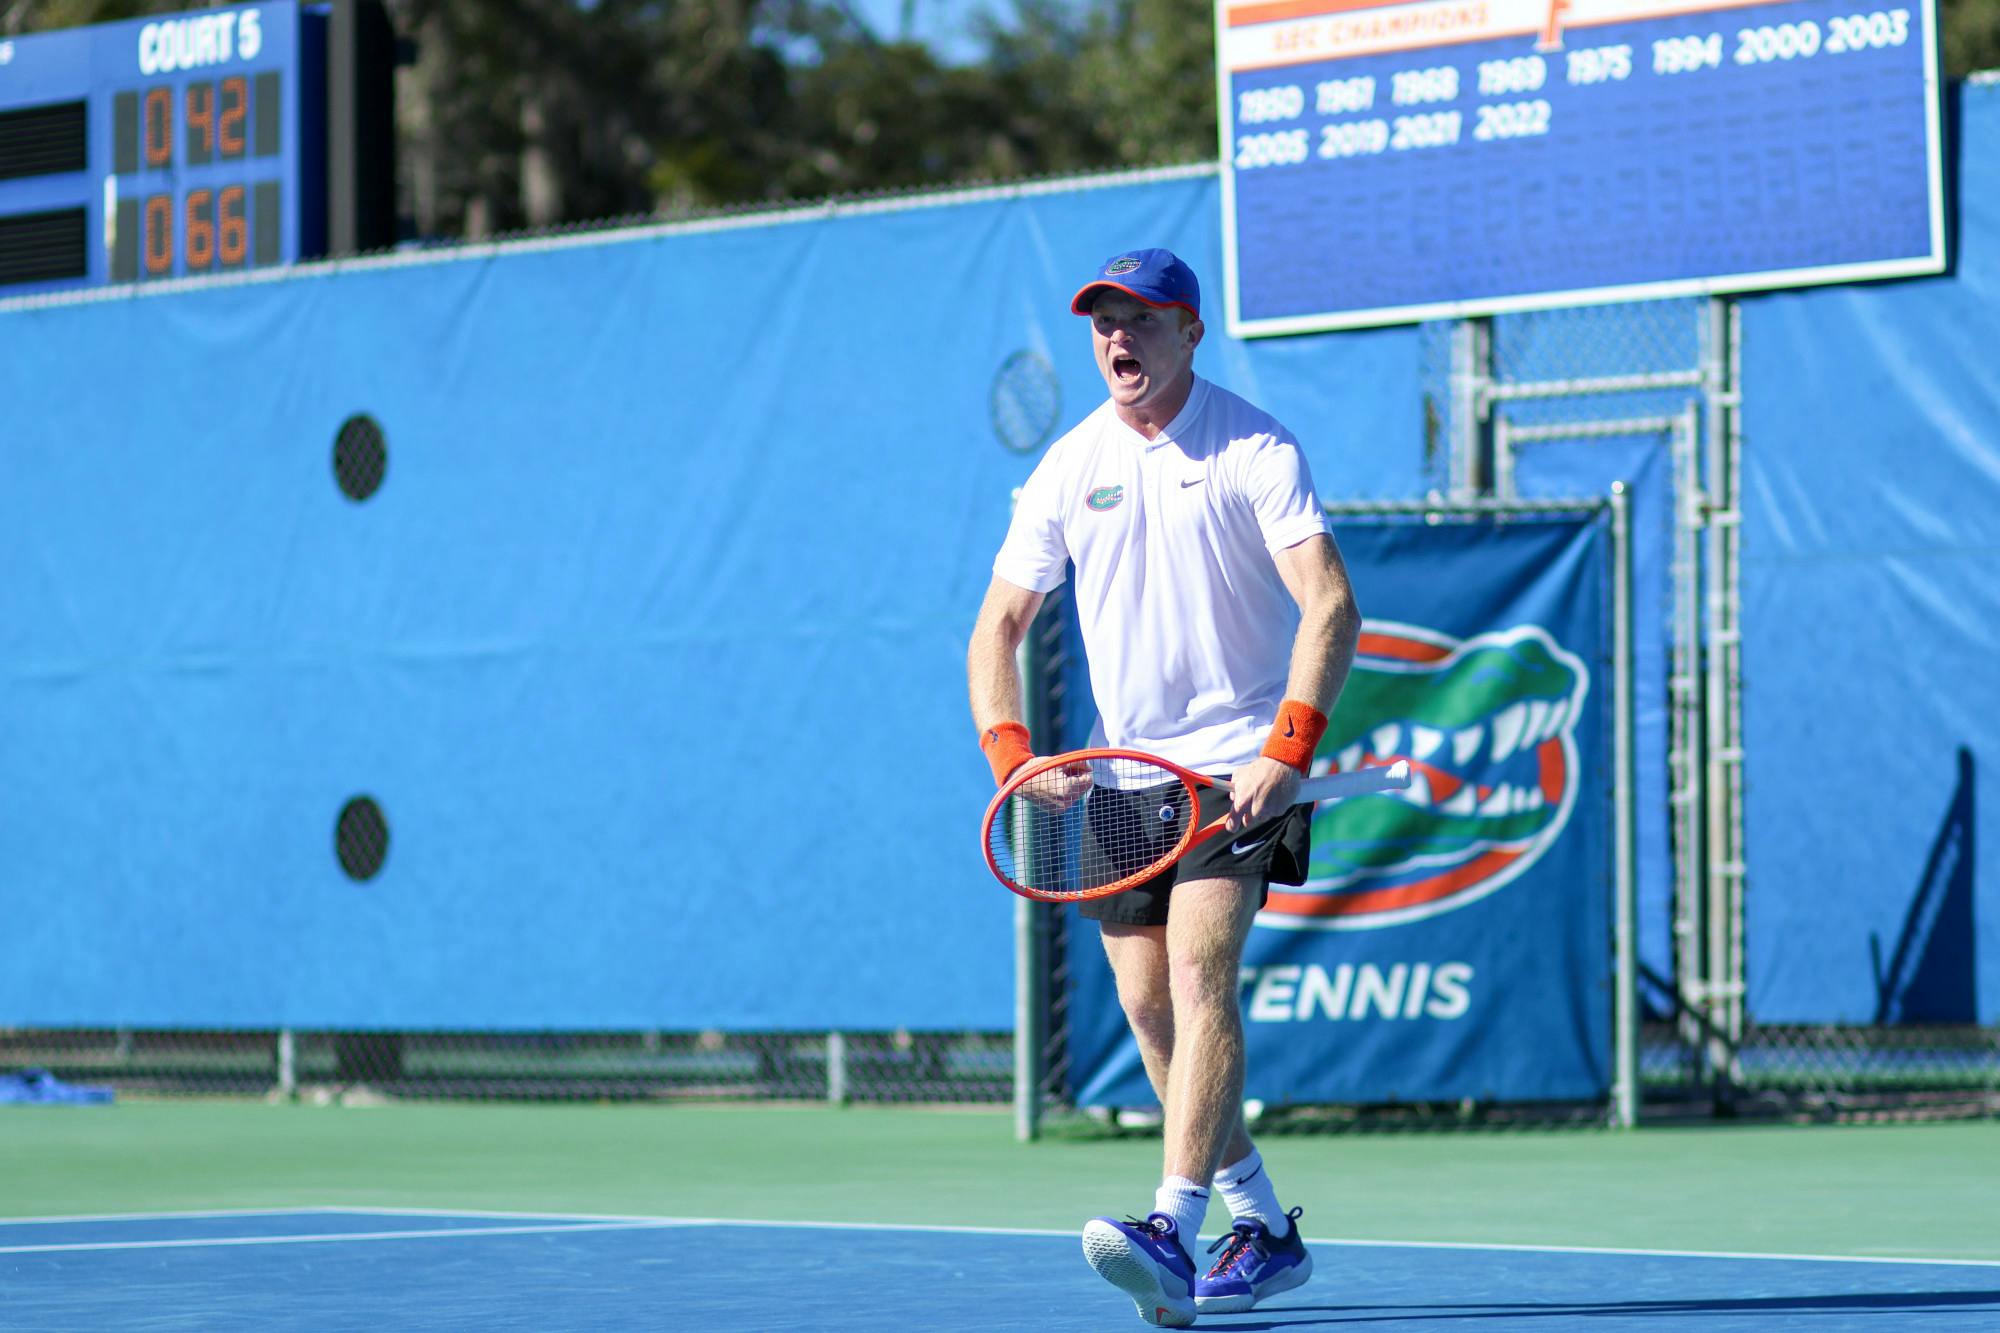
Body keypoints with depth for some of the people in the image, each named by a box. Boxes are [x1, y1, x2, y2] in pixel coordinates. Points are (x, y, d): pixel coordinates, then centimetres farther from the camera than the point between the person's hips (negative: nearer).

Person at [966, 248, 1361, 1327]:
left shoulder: (1254, 450, -8)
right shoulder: (1069, 467, 6)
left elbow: (1331, 606, -16)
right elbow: (998, 627, 10)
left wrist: (1286, 753, -27)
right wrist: (1012, 760, -6)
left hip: (1237, 766, -5)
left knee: (1198, 968, -21)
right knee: (1147, 1001, 3)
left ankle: (1173, 1234, -30)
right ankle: (1262, 1227, 18)